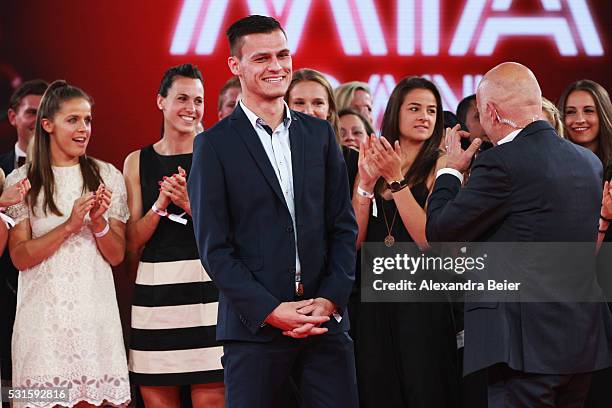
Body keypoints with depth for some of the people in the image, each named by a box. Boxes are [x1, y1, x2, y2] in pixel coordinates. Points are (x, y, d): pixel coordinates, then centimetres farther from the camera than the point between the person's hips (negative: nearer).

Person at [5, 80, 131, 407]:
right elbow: (20, 257, -6)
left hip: (94, 313, 2)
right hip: (44, 316, -2)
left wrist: (99, 223, -12)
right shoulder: (21, 182, 2)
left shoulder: (107, 176, 7)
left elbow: (117, 256, 7)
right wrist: (70, 225, -15)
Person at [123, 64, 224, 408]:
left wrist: (192, 205, -14)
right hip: (155, 288, 2)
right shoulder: (138, 162, 10)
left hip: (207, 286, -2)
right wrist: (161, 204, -9)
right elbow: (133, 242, 7)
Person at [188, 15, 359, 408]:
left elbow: (344, 225, 10)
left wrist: (330, 299, -4)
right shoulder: (214, 145, 0)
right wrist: (270, 311, -11)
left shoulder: (319, 133, 11)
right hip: (255, 326, -3)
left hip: (326, 319, 3)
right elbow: (215, 246, -4)